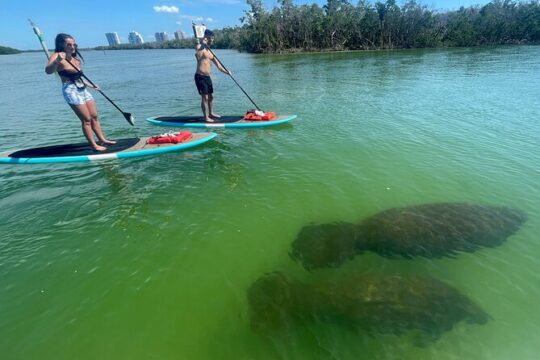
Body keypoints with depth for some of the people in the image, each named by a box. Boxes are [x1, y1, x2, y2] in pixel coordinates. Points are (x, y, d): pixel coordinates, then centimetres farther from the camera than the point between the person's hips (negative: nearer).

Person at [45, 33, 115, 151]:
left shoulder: (75, 59, 14)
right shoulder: (57, 56, -9)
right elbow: (48, 71, -28)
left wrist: (91, 86, 30)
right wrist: (57, 60, -45)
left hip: (83, 89, 8)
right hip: (71, 90, -8)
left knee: (94, 116, 9)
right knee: (86, 119, -8)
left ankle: (102, 140, 16)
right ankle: (94, 145, -3)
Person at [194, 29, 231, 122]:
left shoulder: (210, 51, 16)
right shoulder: (200, 47, -8)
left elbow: (217, 64, 15)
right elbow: (198, 56, -31)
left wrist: (226, 71, 3)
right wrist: (201, 43, -31)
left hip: (207, 77, 9)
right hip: (200, 76, -9)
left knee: (211, 96, 16)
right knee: (205, 97, -7)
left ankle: (211, 113, 31)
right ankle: (206, 117, 1)